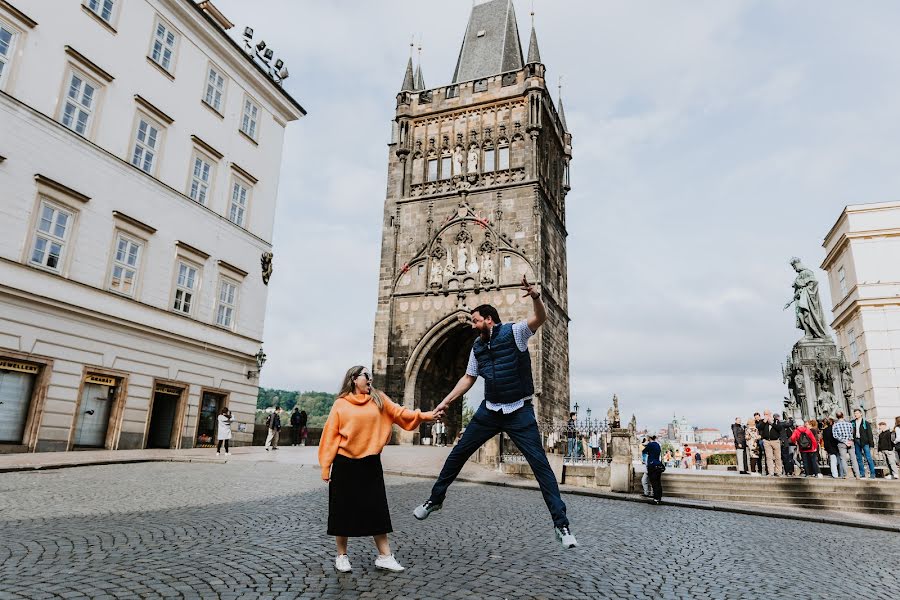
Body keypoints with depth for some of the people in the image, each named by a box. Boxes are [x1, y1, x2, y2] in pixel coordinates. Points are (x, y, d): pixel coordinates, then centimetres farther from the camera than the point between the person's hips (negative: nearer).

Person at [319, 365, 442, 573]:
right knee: (343, 510, 7)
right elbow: (330, 436, -3)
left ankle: (385, 556, 14)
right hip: (345, 464, -2)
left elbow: (399, 413, 0)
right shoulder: (340, 404, -2)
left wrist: (425, 416, -11)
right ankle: (341, 556, 23)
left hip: (370, 463, 2)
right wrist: (326, 466, -5)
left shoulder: (379, 400, 6)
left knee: (377, 509, 5)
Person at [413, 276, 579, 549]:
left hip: (519, 411, -5)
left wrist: (535, 297, -47)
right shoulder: (477, 346, 8)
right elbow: (468, 378, 17)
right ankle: (435, 499, 28)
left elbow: (540, 318, -26)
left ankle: (561, 524, 3)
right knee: (458, 453, 10)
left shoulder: (513, 332, -9)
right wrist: (445, 401, 12)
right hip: (490, 410, 6)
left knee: (540, 464, -6)